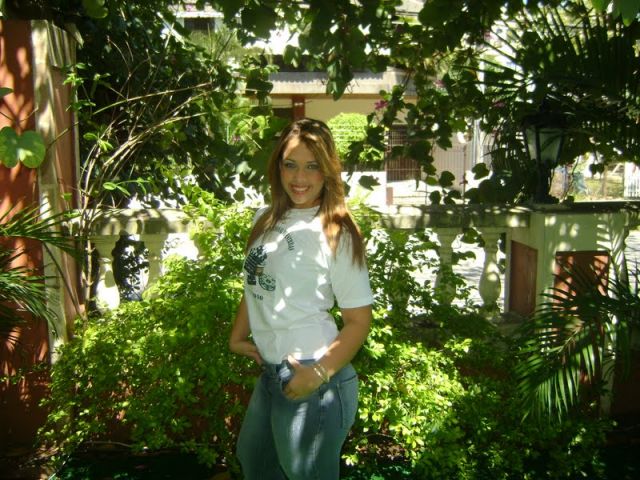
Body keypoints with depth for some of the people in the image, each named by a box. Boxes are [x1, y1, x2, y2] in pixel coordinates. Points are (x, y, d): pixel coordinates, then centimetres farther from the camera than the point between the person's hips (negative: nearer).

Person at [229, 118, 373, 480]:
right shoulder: (266, 220, 5)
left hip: (313, 383, -7)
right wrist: (237, 337, 9)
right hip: (270, 373, 8)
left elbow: (359, 321, -15)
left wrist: (319, 374, -23)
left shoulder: (336, 234, -14)